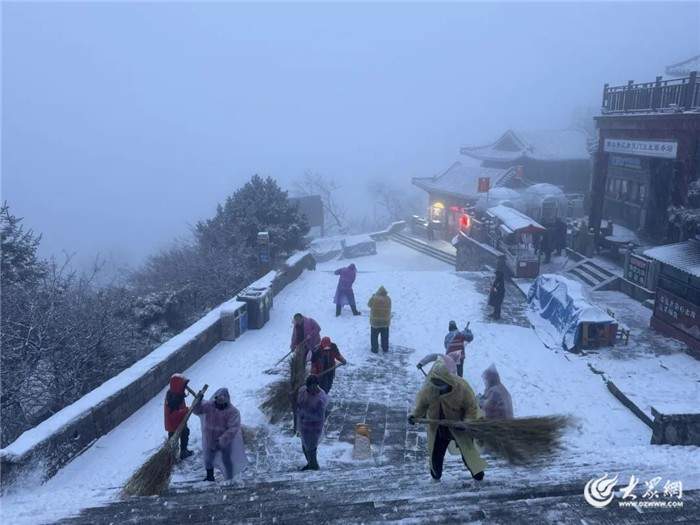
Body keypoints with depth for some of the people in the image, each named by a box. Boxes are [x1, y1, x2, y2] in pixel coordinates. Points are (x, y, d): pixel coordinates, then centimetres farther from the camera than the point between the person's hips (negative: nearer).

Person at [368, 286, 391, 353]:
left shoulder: (374, 298, -20)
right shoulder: (388, 299, -7)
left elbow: (369, 304, -1)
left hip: (375, 322, -3)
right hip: (386, 322, 3)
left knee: (374, 336, 12)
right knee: (385, 336, 19)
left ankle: (375, 349, 15)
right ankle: (385, 348, 27)